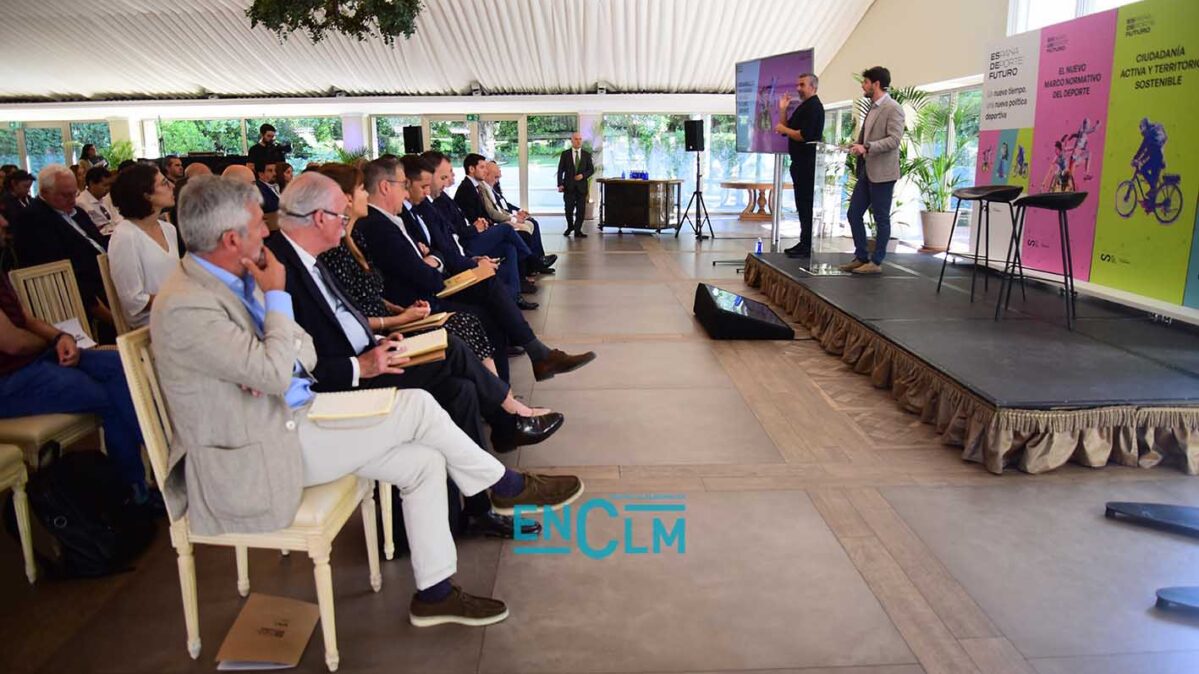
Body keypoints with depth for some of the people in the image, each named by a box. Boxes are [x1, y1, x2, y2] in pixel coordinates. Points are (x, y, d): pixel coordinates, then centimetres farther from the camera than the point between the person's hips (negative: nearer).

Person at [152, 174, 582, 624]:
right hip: (251, 463, -9)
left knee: (424, 461, -4)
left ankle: (435, 592, 9)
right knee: (415, 406, -15)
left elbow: (303, 350, 12)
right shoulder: (185, 307, -22)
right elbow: (276, 372, -25)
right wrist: (276, 295, -16)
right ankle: (507, 487, 6)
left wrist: (275, 371, -11)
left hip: (288, 418, 9)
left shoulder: (235, 278, 7)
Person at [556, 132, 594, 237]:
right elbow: (560, 170, 2)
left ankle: (577, 231, 7)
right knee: (569, 209, 1)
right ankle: (570, 226, 26)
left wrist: (583, 175, -10)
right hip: (569, 186, -1)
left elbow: (591, 169, 8)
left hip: (581, 186, 1)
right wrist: (560, 184, -8)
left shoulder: (587, 155, 8)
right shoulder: (565, 154, 4)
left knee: (581, 209, -1)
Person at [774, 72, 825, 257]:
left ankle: (807, 247, -6)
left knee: (806, 204, -8)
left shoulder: (814, 107, -12)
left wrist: (784, 129, -9)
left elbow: (804, 135, -21)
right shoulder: (802, 107, 19)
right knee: (802, 204, 12)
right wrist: (783, 110, 10)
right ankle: (804, 243, 19)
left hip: (807, 163, -10)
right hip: (800, 162, 10)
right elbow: (786, 129, 20)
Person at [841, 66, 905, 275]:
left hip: (882, 172, -9)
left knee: (881, 219, 0)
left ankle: (876, 262, 7)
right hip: (866, 171, 9)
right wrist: (857, 146, 7)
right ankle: (861, 258, 18)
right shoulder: (872, 108, 16)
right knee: (854, 214, 9)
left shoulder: (893, 109, -10)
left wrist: (866, 147, -25)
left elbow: (895, 139, -19)